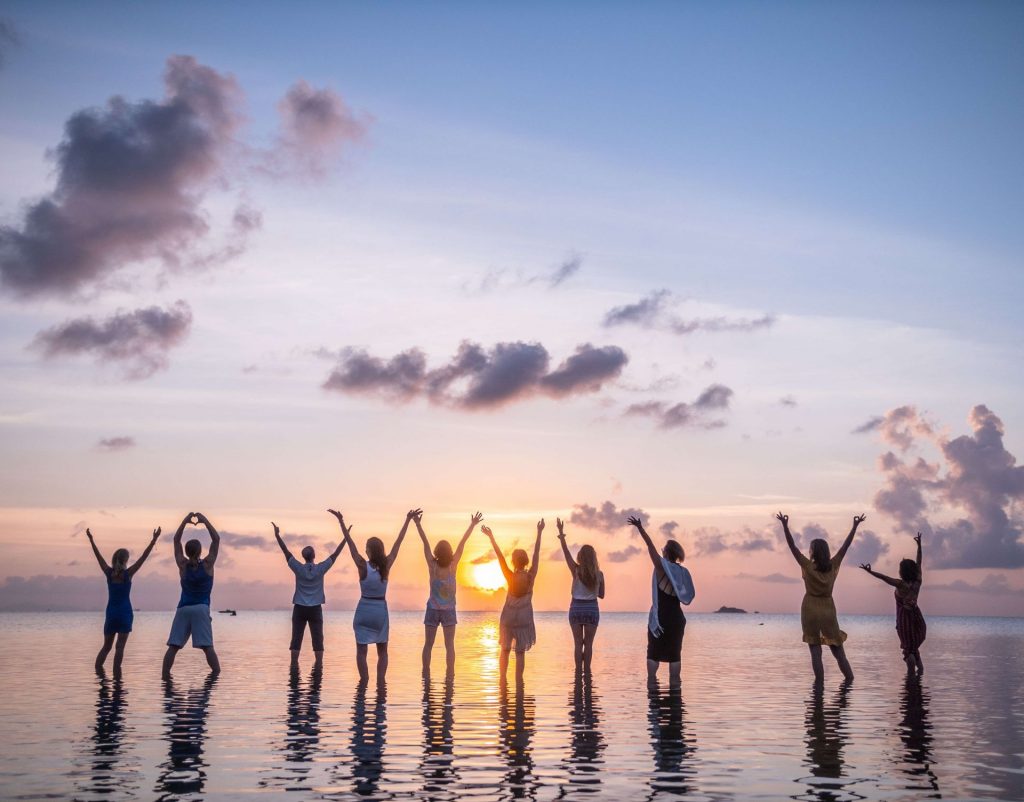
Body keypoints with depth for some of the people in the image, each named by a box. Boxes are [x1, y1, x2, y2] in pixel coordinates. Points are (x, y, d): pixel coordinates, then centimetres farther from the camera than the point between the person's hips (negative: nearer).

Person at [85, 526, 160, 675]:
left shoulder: (109, 573, 1)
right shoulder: (128, 573, -6)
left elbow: (98, 556, 11)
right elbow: (143, 557, -9)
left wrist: (91, 539, 20)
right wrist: (154, 540, -10)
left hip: (111, 613, 3)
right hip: (125, 612, -3)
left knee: (106, 646, 14)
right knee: (120, 646, -5)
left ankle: (97, 669, 5)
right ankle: (116, 674, -13)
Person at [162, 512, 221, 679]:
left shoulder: (183, 565, 3)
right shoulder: (207, 564, -3)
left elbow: (176, 540, 12)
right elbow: (216, 539, 2)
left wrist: (185, 521, 11)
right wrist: (205, 521, 4)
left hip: (183, 608, 2)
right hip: (201, 609, -2)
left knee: (173, 646, 2)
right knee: (207, 646, -8)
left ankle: (165, 675, -6)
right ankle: (217, 674, -15)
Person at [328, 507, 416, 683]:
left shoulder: (363, 566, -14)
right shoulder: (386, 565, -9)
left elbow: (350, 542, -14)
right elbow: (398, 542, -5)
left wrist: (341, 521, -12)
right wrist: (408, 520, 0)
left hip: (364, 610, -2)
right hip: (381, 610, 2)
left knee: (361, 650, 3)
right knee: (382, 651, 11)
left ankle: (364, 682, -4)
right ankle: (380, 681, 1)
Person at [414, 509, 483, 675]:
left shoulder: (432, 565, -13)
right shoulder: (453, 565, -12)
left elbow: (425, 543, -13)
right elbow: (463, 542, -9)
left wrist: (418, 524, -15)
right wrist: (473, 524, -6)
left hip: (433, 609, 0)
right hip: (449, 611, 0)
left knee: (428, 644, 6)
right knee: (449, 645, 2)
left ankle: (426, 673, 3)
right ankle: (450, 674, -1)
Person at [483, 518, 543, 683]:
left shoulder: (510, 577, -14)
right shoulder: (530, 577, -12)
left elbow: (500, 556, -13)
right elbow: (536, 554, -9)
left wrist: (491, 537, -12)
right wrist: (539, 533, -6)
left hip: (508, 617, 0)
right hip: (525, 618, 0)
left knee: (505, 650, 13)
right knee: (520, 652, 4)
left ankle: (502, 680, 11)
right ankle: (518, 681, 1)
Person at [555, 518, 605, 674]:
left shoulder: (576, 571, -9)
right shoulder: (599, 574, -5)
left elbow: (566, 552, -3)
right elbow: (601, 595, 6)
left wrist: (561, 533, 2)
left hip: (576, 608, 0)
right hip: (592, 609, 0)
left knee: (578, 643, 5)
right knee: (588, 643, 7)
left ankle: (579, 671, 1)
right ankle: (586, 670, 3)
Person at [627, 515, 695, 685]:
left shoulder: (662, 566, -8)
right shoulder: (682, 572, 4)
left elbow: (650, 545, -8)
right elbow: (687, 596, 8)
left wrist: (640, 527, -4)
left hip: (659, 617, -4)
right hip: (676, 617, 4)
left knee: (654, 652, 4)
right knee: (674, 652, 6)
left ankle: (651, 681, 0)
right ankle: (674, 683, 3)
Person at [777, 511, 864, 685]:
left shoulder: (808, 566, -10)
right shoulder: (833, 566, -1)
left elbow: (792, 546, -14)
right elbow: (845, 546, 3)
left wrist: (785, 526, -16)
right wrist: (855, 526, 6)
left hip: (811, 611, -3)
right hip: (828, 610, 3)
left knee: (815, 650, -2)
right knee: (837, 649, 9)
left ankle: (820, 682, -7)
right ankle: (849, 678, 5)